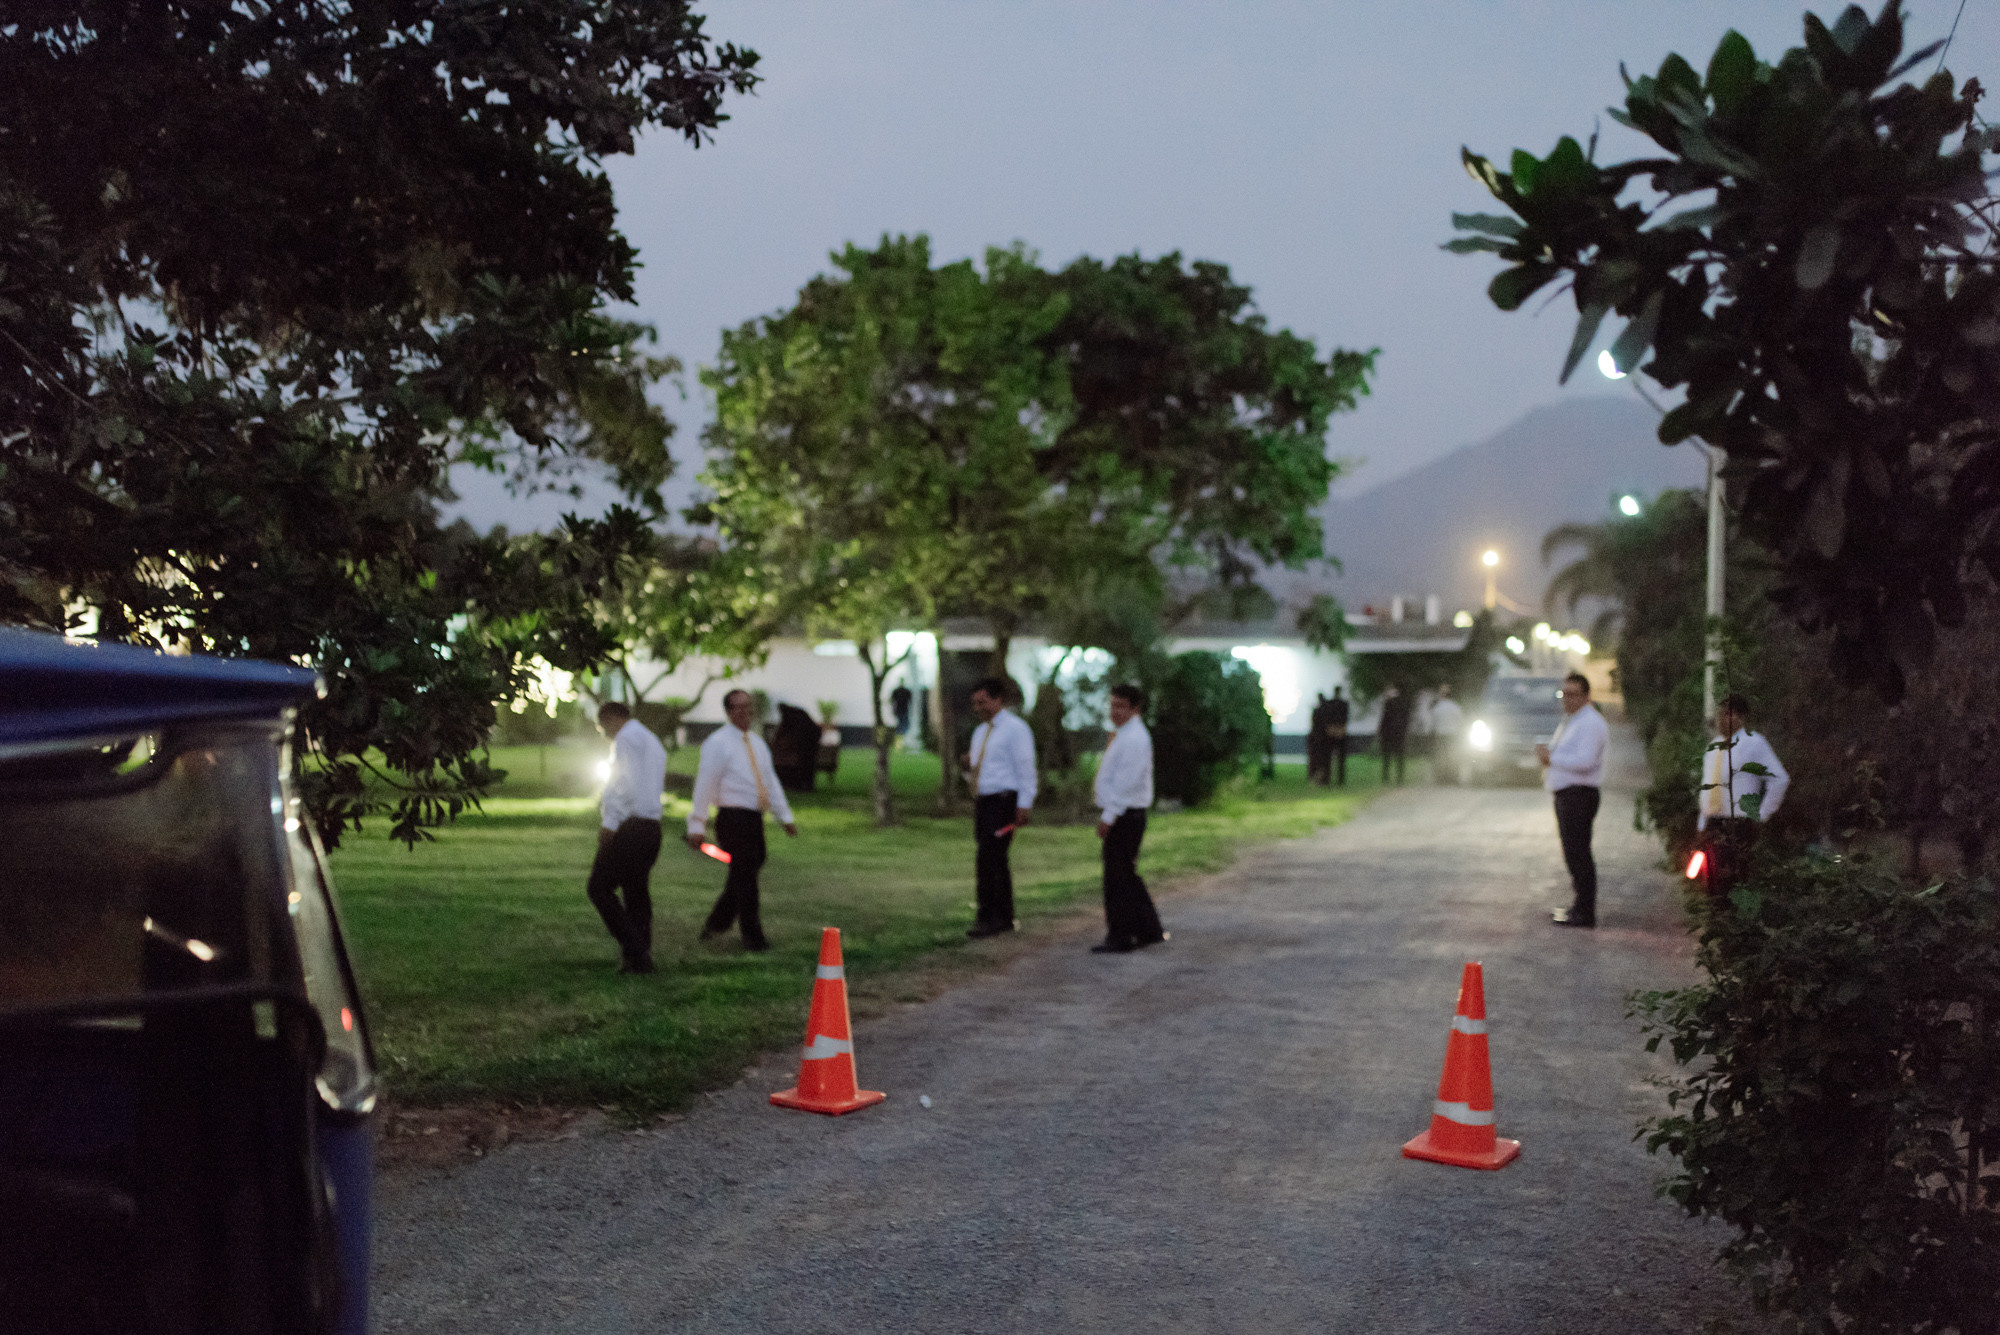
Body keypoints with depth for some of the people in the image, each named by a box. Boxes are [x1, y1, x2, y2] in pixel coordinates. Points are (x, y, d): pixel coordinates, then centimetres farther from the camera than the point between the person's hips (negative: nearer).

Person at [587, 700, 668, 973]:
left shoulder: (627, 738, -6)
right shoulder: (654, 743, 23)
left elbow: (626, 784, -17)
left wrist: (609, 822, -16)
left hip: (628, 827, -9)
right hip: (652, 827, 9)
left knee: (599, 888, -4)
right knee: (637, 893, 10)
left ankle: (634, 949, -10)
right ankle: (640, 960, 9)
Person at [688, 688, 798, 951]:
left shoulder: (757, 743, 17)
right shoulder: (718, 743, -7)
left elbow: (771, 781, 20)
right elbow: (704, 784, -10)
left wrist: (785, 816, 15)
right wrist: (696, 826, -13)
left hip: (754, 818, 8)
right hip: (733, 818, -8)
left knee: (748, 871, 11)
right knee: (745, 877, -7)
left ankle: (716, 925, 27)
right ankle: (753, 937, 1)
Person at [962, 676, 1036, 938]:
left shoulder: (1015, 728, -7)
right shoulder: (980, 732, 19)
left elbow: (1025, 769, -11)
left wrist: (1024, 806, -17)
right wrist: (970, 763, 3)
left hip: (1004, 801, -9)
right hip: (983, 801, 9)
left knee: (987, 858, -15)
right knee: (996, 861, 12)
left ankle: (988, 917, -11)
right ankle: (1004, 918, 19)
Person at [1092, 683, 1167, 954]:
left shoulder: (1135, 739, -16)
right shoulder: (1122, 736, 17)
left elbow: (1127, 782, -21)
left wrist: (1108, 817, -21)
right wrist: (1107, 815, 18)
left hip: (1124, 817, -10)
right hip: (1119, 816, 10)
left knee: (1118, 878, -5)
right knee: (1126, 876, 16)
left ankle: (1119, 938, 2)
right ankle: (1149, 931, 24)